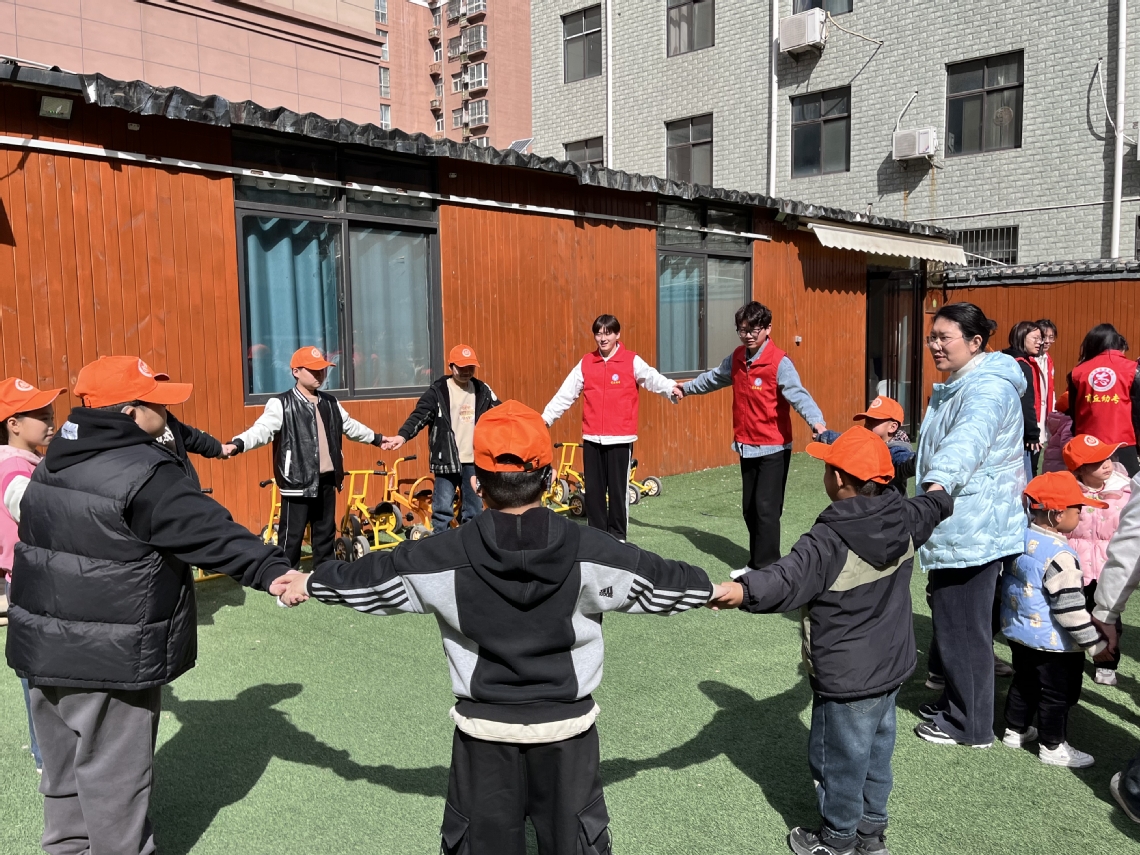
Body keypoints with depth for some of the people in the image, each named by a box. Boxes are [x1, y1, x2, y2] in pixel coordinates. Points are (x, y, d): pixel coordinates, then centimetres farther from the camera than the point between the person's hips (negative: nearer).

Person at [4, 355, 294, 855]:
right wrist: (271, 570, -27)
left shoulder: (54, 463, 8)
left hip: (44, 648, 9)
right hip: (109, 660, -9)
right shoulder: (145, 475, -22)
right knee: (113, 777, 6)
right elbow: (212, 533, -26)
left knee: (65, 770, 23)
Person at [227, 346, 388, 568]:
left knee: (326, 532, 15)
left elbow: (350, 426, 28)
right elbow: (262, 430, -21)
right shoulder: (282, 404, -8)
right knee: (292, 535, -2)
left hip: (327, 480, 6)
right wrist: (236, 445, -39)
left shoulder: (330, 403, 12)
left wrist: (376, 438, 39)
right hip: (298, 482, -6)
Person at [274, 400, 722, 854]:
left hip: (485, 727, 0)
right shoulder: (589, 550, -14)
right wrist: (714, 589, 20)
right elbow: (657, 577, 1)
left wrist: (310, 583, 19)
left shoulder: (444, 556, -14)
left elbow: (375, 574, 1)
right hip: (566, 723, 0)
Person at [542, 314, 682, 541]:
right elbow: (565, 394, 8)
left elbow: (653, 378, -11)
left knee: (618, 488, 4)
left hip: (621, 438, -3)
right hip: (592, 438, 3)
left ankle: (617, 535, 17)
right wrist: (546, 418, 4)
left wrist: (671, 388, -31)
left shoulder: (632, 361, -1)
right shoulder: (585, 363, 7)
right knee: (593, 488, 8)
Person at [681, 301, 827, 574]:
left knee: (766, 509, -6)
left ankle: (766, 568, 5)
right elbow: (714, 378, 24)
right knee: (750, 509, 13)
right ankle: (756, 563, 26)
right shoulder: (736, 358, 5)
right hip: (746, 446, 7)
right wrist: (687, 387, 39)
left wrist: (816, 421, -47)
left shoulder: (779, 362, -16)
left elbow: (797, 394, -29)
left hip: (774, 447, -7)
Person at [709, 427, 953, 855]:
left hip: (846, 679, -8)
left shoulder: (829, 542, -28)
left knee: (840, 758, 12)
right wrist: (939, 493, 42)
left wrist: (740, 591, -57)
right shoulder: (904, 519, -4)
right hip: (892, 667, 8)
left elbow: (787, 580, -43)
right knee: (876, 751, 23)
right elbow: (932, 508, 19)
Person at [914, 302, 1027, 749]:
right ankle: (954, 702, 36)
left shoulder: (989, 389, -20)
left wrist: (939, 483, -57)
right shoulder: (956, 387, 15)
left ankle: (969, 724, 16)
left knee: (963, 626, 1)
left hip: (973, 529, -10)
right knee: (950, 619, 20)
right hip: (955, 525, 10)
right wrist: (931, 487, 36)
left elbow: (969, 439, -41)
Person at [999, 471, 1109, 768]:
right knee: (1057, 695, 9)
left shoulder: (1020, 540, -1)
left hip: (1019, 633, 8)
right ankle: (1053, 747, 21)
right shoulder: (1060, 556, -27)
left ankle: (1015, 731, 35)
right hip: (1053, 643, -8)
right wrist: (1095, 643, -13)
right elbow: (1070, 609, -24)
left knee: (1024, 683, 23)